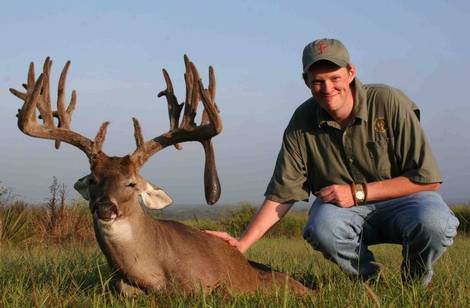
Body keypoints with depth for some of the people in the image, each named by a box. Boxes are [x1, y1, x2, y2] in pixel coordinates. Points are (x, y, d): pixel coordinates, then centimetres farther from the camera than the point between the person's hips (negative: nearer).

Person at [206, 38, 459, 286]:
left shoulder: (389, 102, -17)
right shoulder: (303, 123, -8)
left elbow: (427, 179, -16)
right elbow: (281, 194, -5)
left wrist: (357, 192, -19)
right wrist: (242, 244, -16)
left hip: (401, 198, -1)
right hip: (343, 211, 2)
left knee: (434, 222, -35)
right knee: (321, 228, -34)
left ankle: (416, 283, 0)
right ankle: (369, 280, -2)